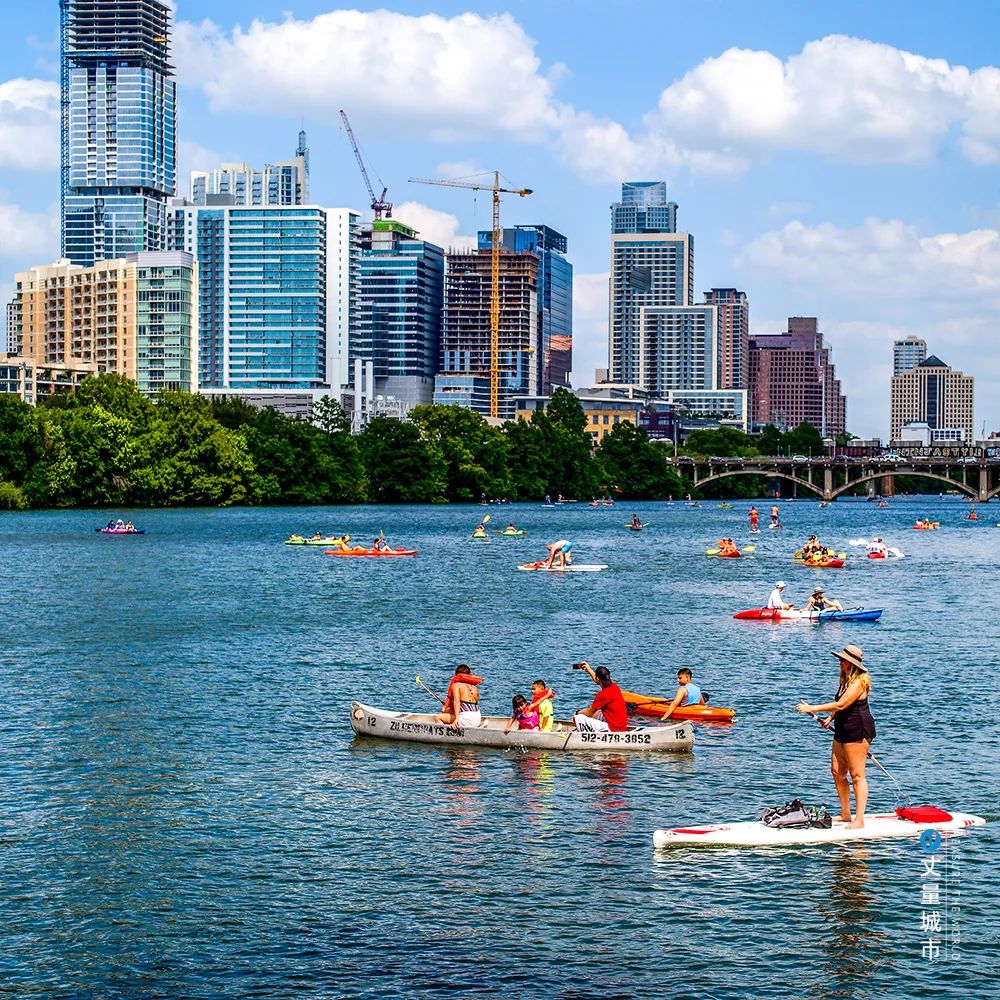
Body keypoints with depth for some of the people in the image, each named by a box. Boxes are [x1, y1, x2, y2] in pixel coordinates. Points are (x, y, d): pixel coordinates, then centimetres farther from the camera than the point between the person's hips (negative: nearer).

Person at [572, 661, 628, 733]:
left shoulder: (603, 695, -20)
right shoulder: (614, 686, 3)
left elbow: (589, 713, -8)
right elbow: (598, 680, 29)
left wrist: (578, 713, 10)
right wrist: (589, 669, 33)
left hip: (613, 729, -9)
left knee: (578, 718, -9)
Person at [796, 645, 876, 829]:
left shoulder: (859, 681, -17)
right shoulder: (846, 679, 14)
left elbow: (841, 705, -24)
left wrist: (812, 709, -21)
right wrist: (830, 718, 13)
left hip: (858, 731, -10)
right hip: (843, 731, 10)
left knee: (856, 775, -7)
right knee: (837, 772, 10)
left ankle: (859, 820, -4)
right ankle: (845, 814, 20)